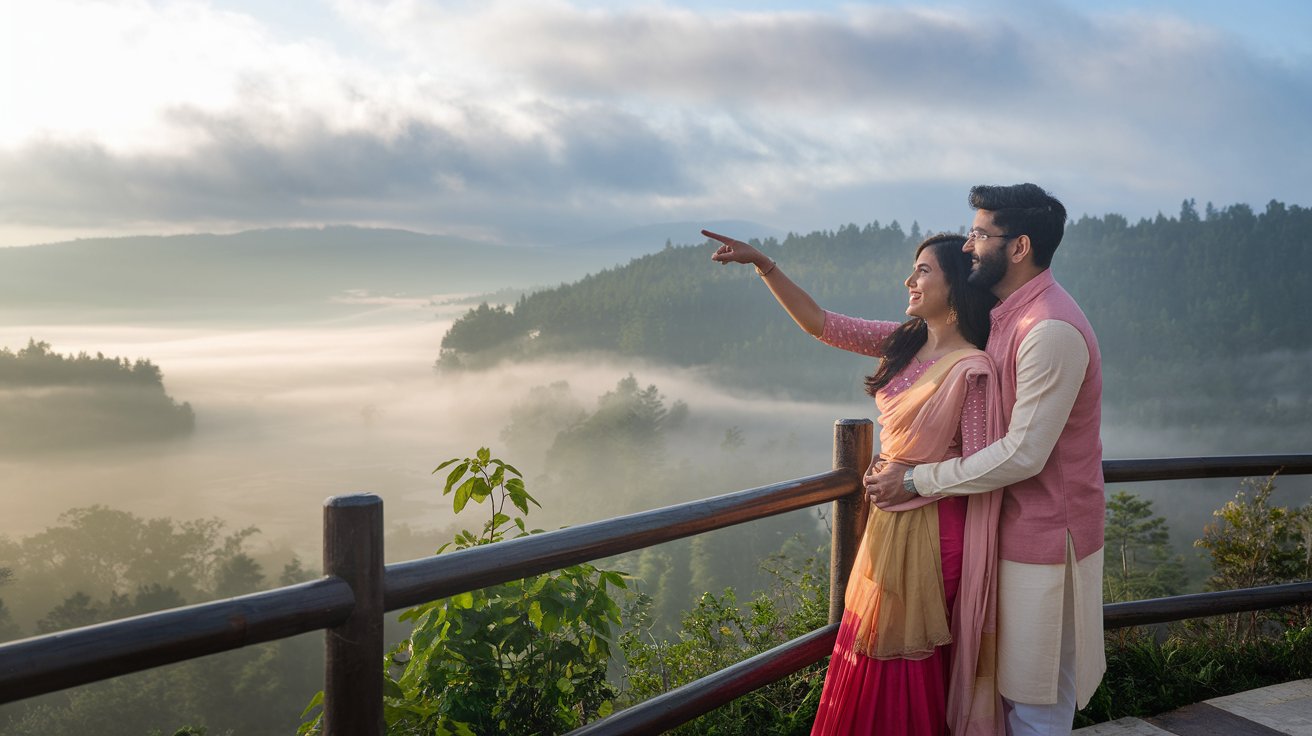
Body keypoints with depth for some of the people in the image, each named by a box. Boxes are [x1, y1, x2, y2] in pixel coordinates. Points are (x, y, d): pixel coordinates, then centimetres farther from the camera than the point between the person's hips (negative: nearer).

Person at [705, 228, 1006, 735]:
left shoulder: (971, 369, -18)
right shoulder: (905, 341, 2)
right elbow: (821, 324, 2)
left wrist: (909, 478, -15)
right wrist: (763, 264, -4)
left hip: (930, 528, -7)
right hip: (888, 519, 7)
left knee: (904, 665, 8)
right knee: (871, 653, 20)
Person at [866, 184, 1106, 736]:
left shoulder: (1051, 330, -23)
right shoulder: (1009, 316, 10)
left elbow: (1023, 456, -25)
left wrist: (917, 481, -18)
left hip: (1045, 537, -9)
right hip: (1014, 526, 9)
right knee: (1012, 686, 20)